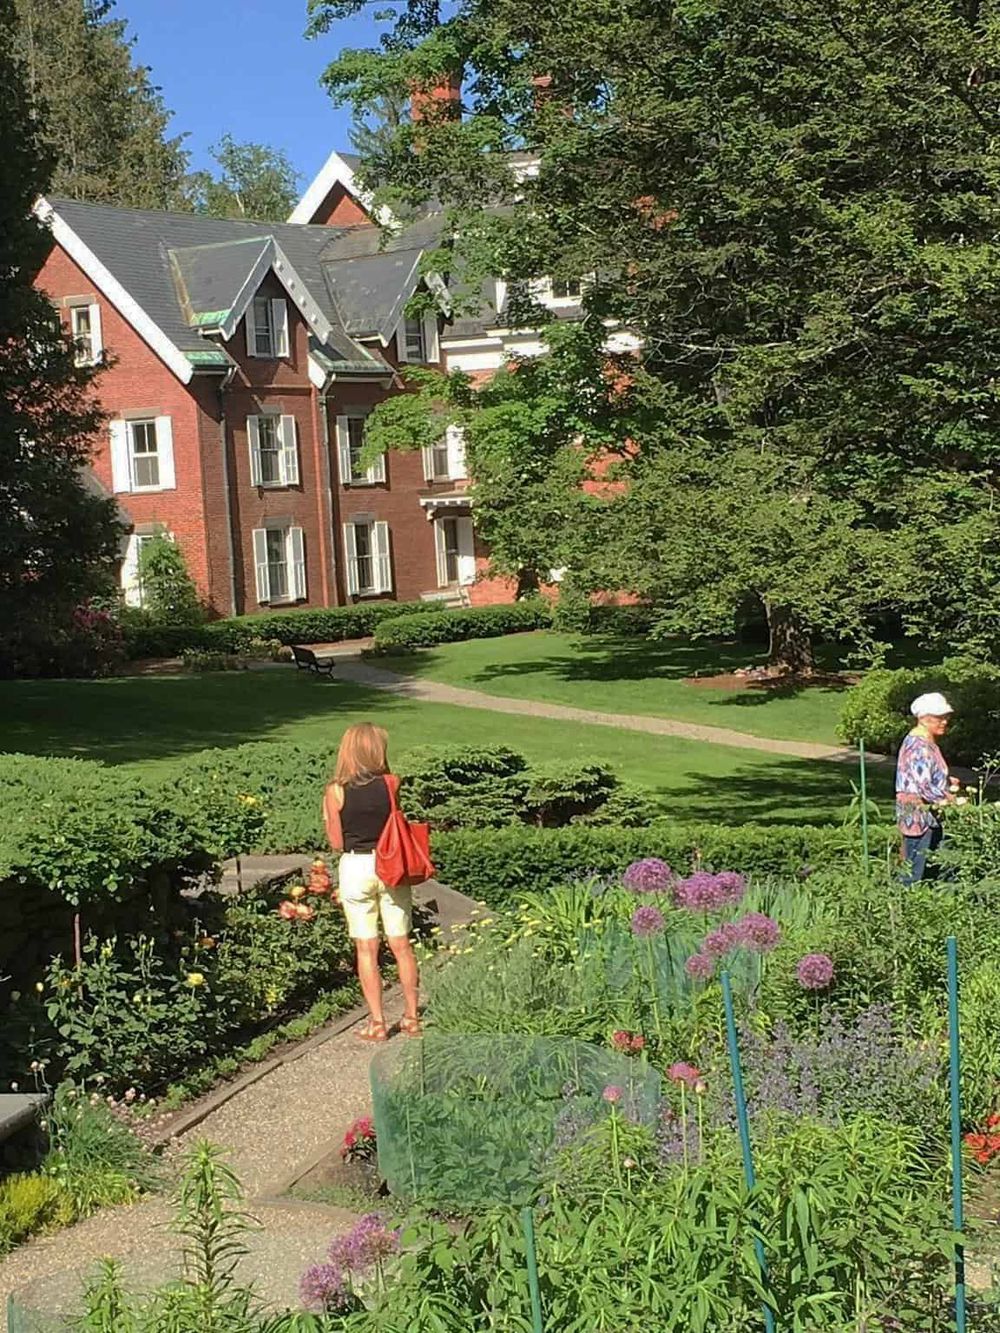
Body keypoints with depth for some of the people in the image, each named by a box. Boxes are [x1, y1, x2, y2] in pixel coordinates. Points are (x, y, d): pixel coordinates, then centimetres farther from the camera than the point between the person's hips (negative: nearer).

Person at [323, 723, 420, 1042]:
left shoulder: (336, 792, -8)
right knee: (401, 944, 11)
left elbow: (337, 843, -3)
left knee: (367, 948, 6)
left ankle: (377, 1022, 9)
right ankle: (411, 1017, 18)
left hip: (355, 867, -1)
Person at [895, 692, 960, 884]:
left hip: (929, 815, 10)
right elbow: (924, 787, -24)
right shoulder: (918, 746, -19)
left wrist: (948, 782, 8)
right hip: (917, 814, -10)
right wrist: (951, 800, -17)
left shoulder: (929, 743, 14)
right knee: (915, 870, -4)